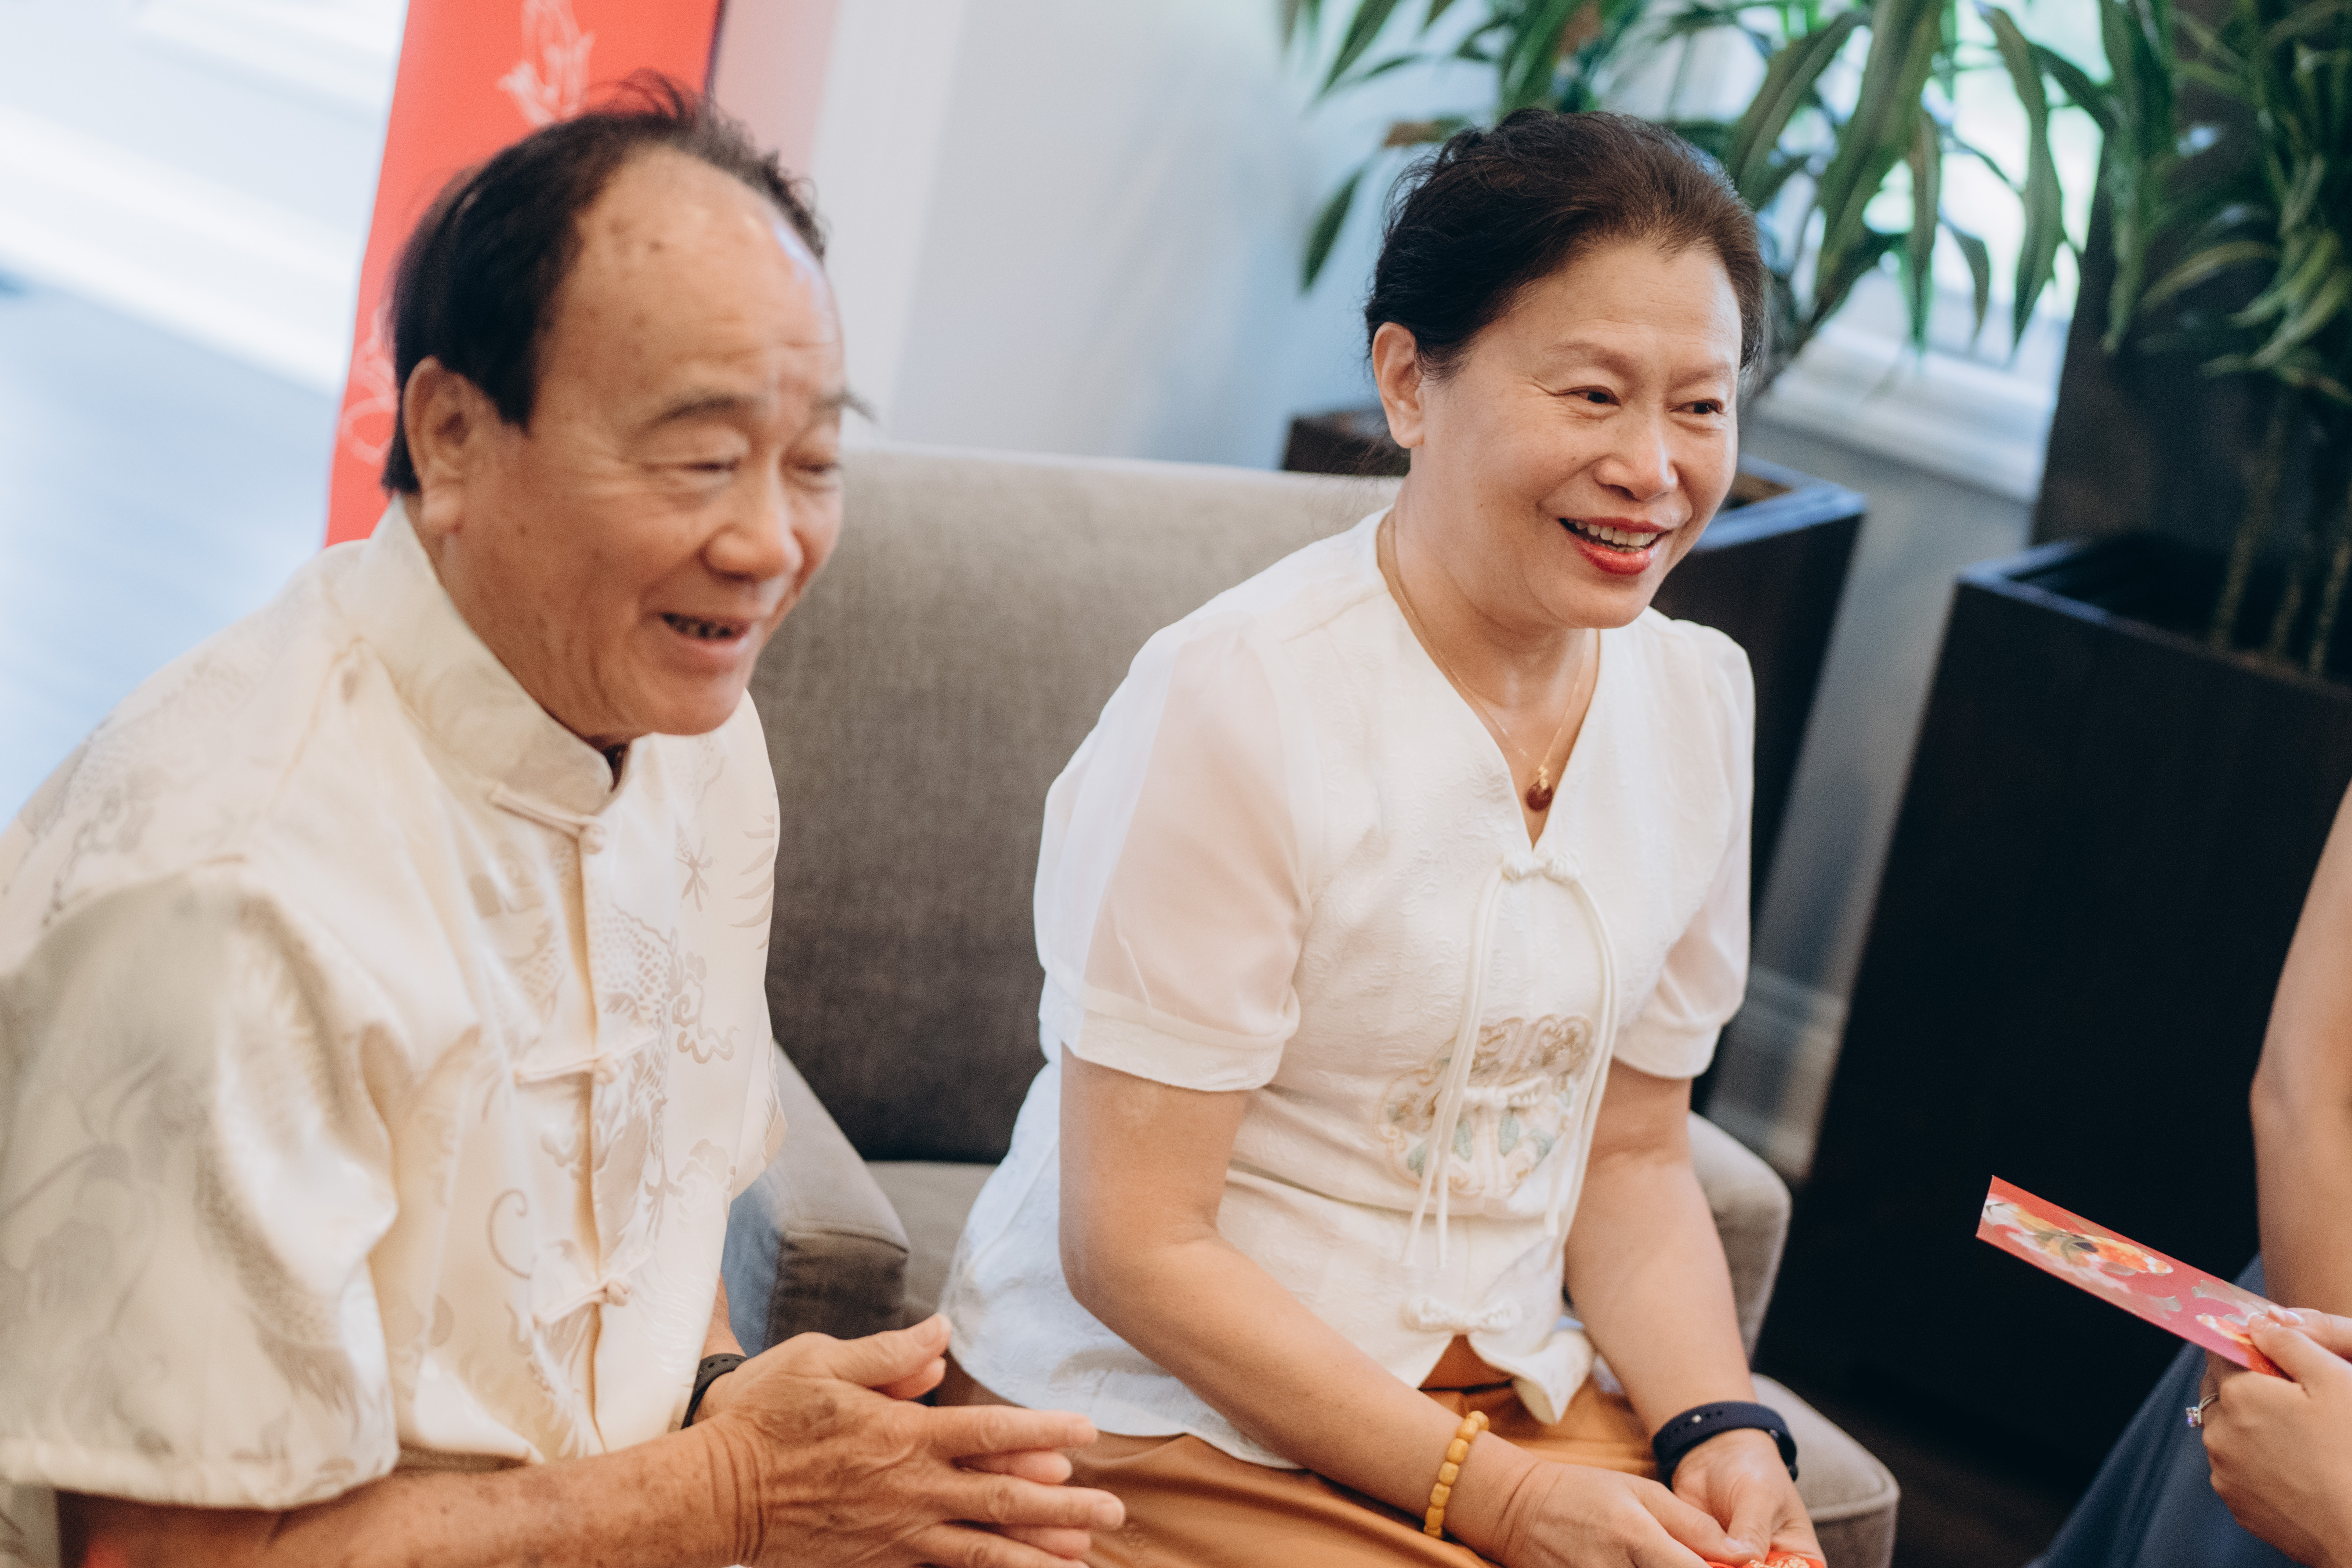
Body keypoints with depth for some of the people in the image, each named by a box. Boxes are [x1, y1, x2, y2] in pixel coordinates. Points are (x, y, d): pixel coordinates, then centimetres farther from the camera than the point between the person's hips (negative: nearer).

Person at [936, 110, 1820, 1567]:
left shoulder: (1697, 698, 1)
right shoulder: (1236, 700, -18)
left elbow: (1633, 1155, 9)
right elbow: (1135, 1251, -17)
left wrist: (1723, 1430, -7)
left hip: (1509, 1396, 6)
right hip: (1160, 1416, -5)